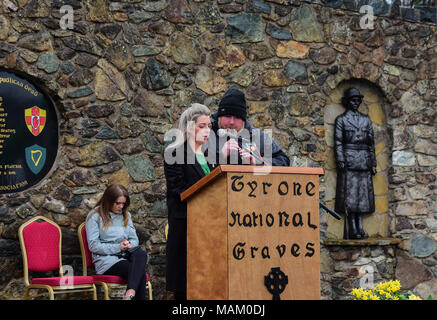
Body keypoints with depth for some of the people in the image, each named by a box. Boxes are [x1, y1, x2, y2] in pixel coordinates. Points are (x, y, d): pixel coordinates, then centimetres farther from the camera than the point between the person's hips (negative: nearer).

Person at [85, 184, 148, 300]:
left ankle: (130, 293, -49)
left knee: (141, 254, -35)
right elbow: (93, 246, -5)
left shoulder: (125, 215, 21)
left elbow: (134, 239, 19)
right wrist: (117, 247, -11)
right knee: (139, 271, -34)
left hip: (126, 256, 5)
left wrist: (130, 245, -6)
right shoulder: (95, 216, 4)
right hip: (107, 260, -5)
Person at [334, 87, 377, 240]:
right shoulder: (341, 119, 4)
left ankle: (360, 227, 6)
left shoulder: (366, 119, 16)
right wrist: (340, 161, -13)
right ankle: (352, 229, -4)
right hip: (349, 160, -4)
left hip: (364, 162, 4)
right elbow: (337, 142, -3)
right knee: (350, 194, -5)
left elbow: (371, 143, 15)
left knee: (363, 194, 3)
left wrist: (373, 163, 10)